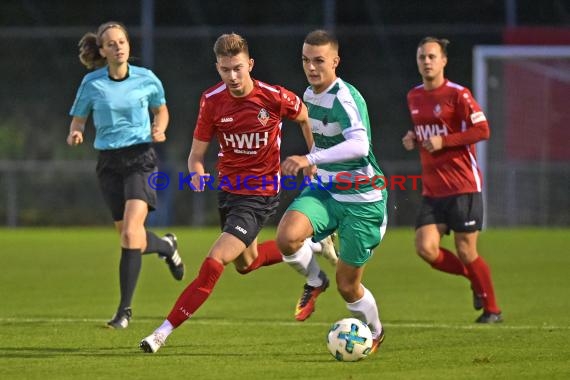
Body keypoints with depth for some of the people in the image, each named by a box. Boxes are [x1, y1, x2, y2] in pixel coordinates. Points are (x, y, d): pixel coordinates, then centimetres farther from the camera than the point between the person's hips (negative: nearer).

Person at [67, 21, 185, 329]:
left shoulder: (147, 79, -2)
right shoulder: (92, 83, -2)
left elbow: (161, 109, 16)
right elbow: (78, 119, 7)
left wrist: (158, 129, -4)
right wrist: (75, 133, -15)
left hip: (141, 158, -2)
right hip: (110, 162, 2)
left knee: (130, 233, -18)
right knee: (130, 237, 5)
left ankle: (124, 308, -13)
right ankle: (166, 246, 42)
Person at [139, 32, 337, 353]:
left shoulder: (275, 98, -17)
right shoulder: (212, 101, -8)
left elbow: (306, 118, 5)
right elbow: (197, 153, -3)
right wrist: (197, 173, -25)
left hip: (260, 196, -6)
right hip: (228, 190, 6)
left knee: (213, 263, -18)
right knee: (246, 263, 27)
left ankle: (164, 332, -15)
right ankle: (310, 248, 50)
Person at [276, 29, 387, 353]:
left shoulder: (345, 97, -22)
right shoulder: (310, 95, 5)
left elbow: (359, 145, -40)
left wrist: (310, 159, -47)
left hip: (362, 198, -6)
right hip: (325, 189, 6)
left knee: (347, 285, 3)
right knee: (287, 236, -25)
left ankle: (375, 332, 34)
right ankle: (315, 281, 6)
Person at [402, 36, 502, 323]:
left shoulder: (458, 94, -8)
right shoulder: (414, 97, 12)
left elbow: (482, 130, -12)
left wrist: (443, 141, -17)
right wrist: (414, 140, 4)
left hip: (463, 186, -6)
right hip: (432, 189, 6)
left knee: (466, 252, -4)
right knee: (426, 248, -10)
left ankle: (492, 309, 15)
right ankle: (475, 279, 16)